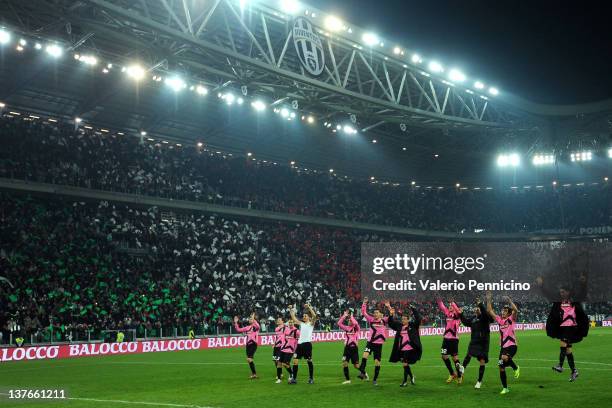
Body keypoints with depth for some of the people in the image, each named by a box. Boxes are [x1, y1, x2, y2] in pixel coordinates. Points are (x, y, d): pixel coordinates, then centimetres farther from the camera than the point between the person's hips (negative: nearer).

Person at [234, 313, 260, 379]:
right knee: (248, 360, 9)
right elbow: (238, 330, 19)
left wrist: (253, 319, -39)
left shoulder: (255, 326, -5)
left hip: (253, 344, -8)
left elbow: (257, 326, -32)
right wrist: (236, 323, 9)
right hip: (248, 344, 8)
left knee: (249, 359, -15)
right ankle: (253, 374, 20)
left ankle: (254, 374, -4)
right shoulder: (247, 327, 15)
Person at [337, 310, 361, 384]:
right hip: (347, 347, 5)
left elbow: (356, 323, -26)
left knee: (356, 366, -1)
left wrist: (351, 316, -12)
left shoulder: (356, 328, -3)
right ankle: (347, 379, 5)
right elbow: (339, 323, -1)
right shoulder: (347, 328, 10)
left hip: (354, 347, -5)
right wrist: (344, 316, -4)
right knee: (344, 363, -5)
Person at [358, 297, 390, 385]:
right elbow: (364, 313, 4)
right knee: (365, 355, -27)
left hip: (379, 344, 0)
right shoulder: (371, 320, 6)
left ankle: (375, 380, 14)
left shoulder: (384, 320, 2)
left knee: (377, 362, 2)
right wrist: (364, 303, -5)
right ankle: (363, 373, -23)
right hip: (370, 342, 0)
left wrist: (389, 307, -20)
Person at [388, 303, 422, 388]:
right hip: (401, 349, 5)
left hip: (410, 349, -5)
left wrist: (413, 309, -18)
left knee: (405, 364, -5)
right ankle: (411, 376, 37)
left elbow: (418, 318, -12)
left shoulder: (413, 326, -2)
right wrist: (391, 315, -1)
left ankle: (405, 381, 6)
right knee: (405, 364, 14)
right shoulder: (399, 326, 9)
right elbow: (391, 323, 13)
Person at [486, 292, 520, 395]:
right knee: (501, 368, 3)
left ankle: (516, 368, -4)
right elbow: (489, 311, 10)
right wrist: (489, 300, 4)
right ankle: (505, 388, 16)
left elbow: (515, 310, -20)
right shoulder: (499, 320, 11)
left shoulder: (511, 319, -1)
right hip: (503, 347, 6)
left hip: (512, 346, -6)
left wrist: (510, 301, -19)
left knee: (504, 357, -35)